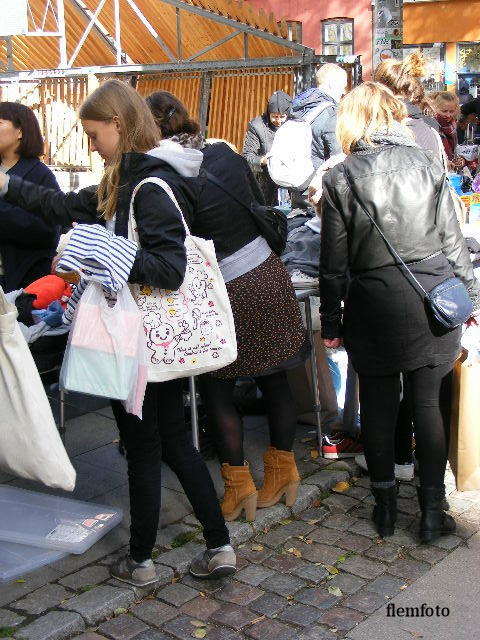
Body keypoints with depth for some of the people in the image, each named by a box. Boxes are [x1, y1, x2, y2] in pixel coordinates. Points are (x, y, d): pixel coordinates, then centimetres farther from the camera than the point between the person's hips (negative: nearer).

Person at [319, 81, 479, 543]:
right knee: (430, 402, 7)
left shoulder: (341, 178, -4)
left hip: (374, 306, -1)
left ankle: (385, 504, 22)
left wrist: (331, 321, 5)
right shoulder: (428, 167, 1)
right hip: (432, 303, 1)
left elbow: (335, 259, -3)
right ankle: (432, 509, 14)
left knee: (378, 403, 11)